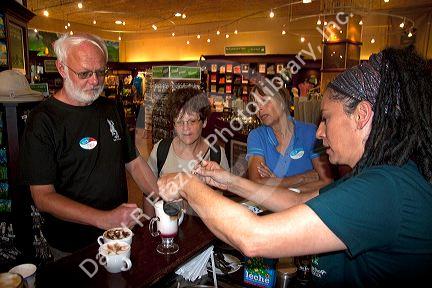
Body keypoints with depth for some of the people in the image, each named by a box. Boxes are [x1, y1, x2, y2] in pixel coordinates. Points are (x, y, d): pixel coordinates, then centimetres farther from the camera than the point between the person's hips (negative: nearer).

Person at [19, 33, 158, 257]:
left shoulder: (112, 110, 2)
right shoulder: (42, 120, -17)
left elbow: (134, 162, 5)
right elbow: (43, 197, -20)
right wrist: (104, 219, -31)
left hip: (119, 234, 6)